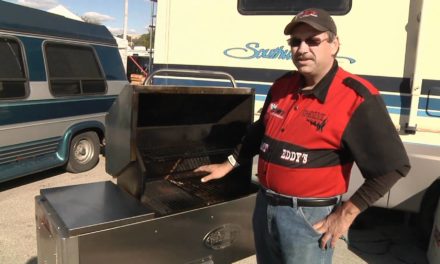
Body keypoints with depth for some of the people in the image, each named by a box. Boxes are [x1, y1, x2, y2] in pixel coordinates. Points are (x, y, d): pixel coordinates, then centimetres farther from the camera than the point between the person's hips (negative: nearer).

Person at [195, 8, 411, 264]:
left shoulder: (356, 98, -18)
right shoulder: (281, 86, 2)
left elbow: (393, 165, -14)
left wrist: (346, 213, -14)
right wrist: (228, 165, 19)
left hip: (309, 216, -6)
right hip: (265, 205, 7)